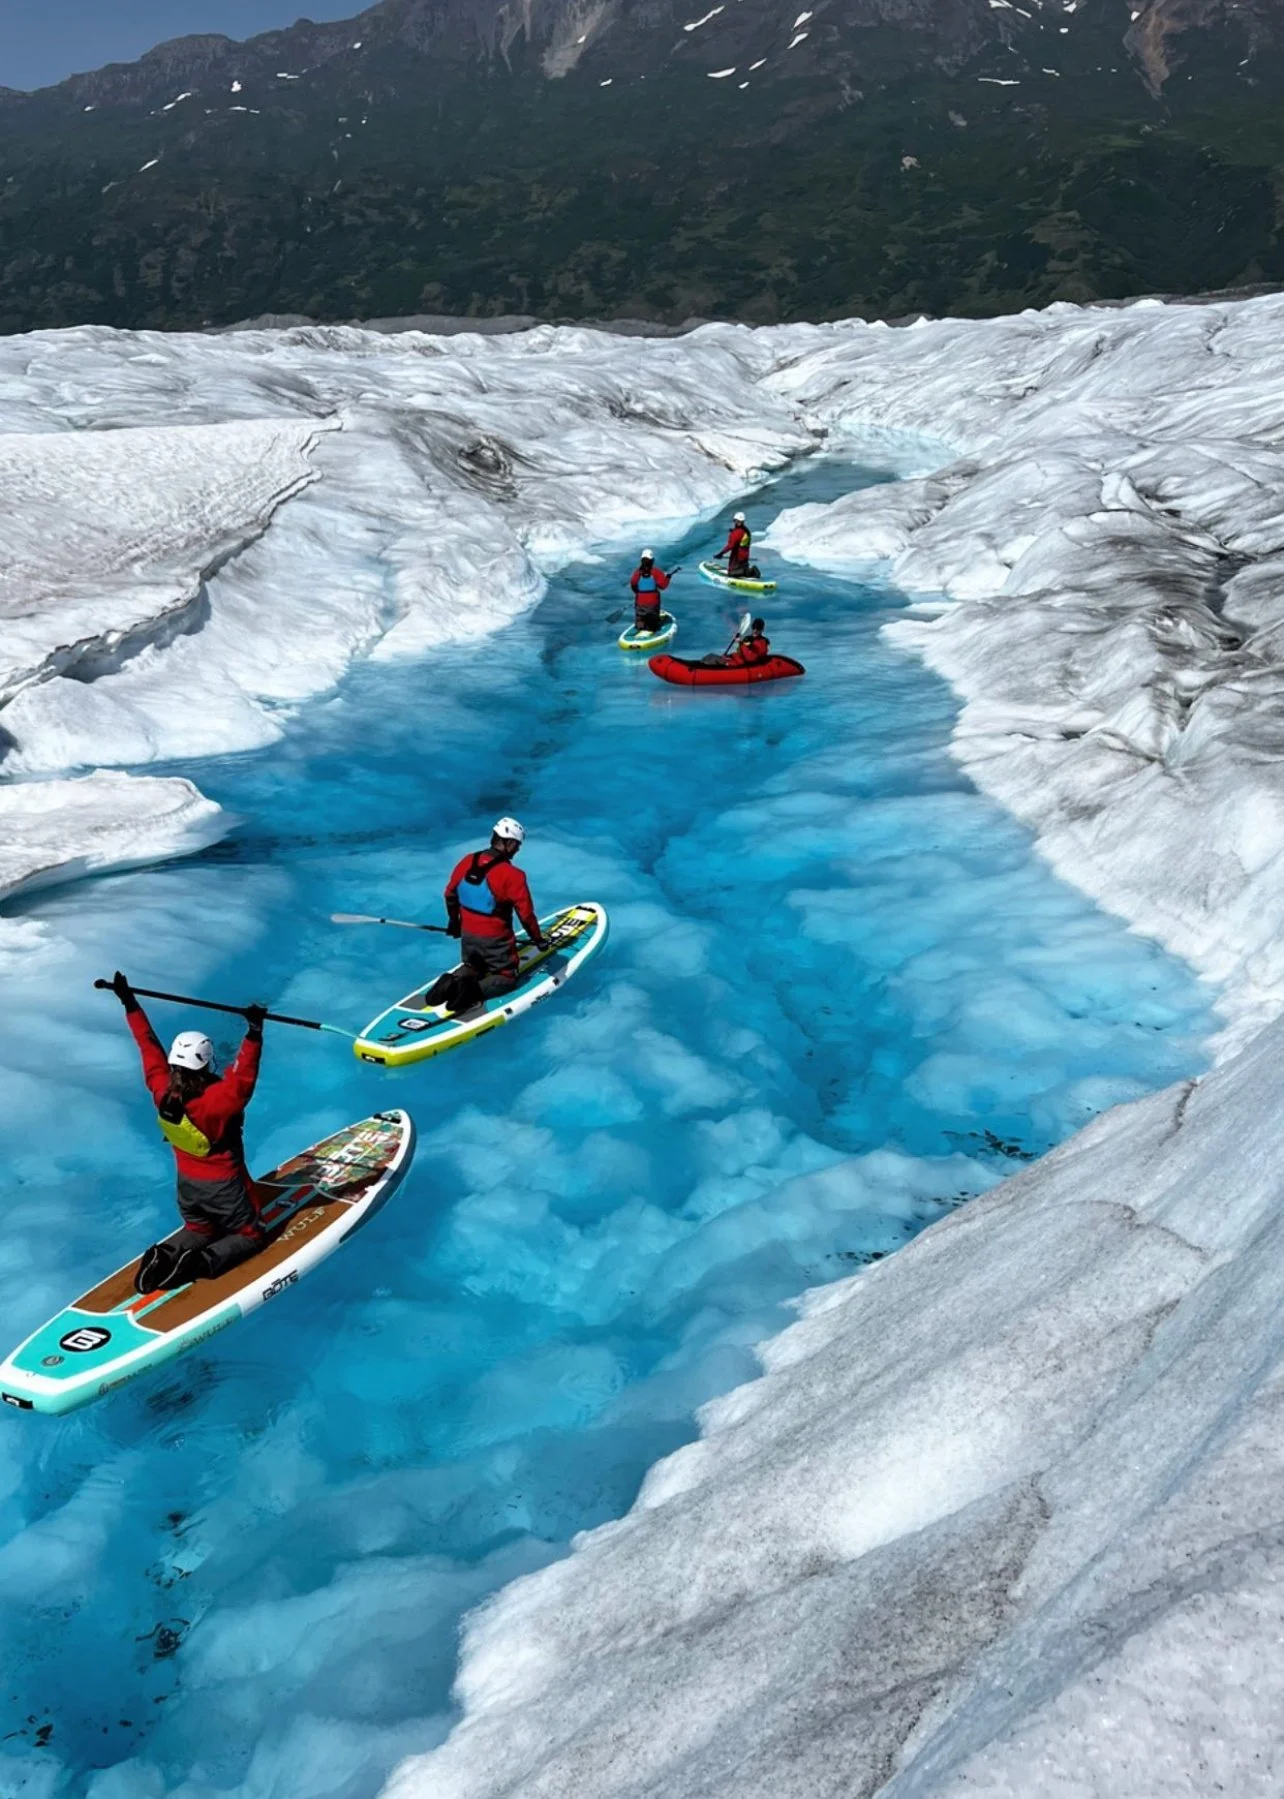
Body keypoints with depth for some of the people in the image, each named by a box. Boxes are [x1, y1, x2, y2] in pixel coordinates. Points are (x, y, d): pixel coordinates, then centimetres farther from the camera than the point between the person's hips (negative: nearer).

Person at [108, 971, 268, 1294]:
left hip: (187, 1183, 6)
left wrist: (130, 1004, 2)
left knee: (199, 1231, 29)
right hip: (223, 1186, -6)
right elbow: (243, 1074, -43)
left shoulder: (162, 1091, -16)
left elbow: (149, 1047, -7)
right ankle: (203, 1262, -14)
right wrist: (254, 1032, -51)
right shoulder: (219, 1099, -32)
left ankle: (165, 1254, -2)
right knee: (250, 1236, 14)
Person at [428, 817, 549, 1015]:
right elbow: (526, 914, -15)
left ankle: (453, 981, -3)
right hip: (495, 940, -6)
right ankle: (475, 991, -15)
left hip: (467, 935, 6)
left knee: (473, 968, 30)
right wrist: (538, 940, 1)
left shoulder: (467, 862, -3)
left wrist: (453, 921, 27)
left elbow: (450, 893, 10)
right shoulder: (512, 876, -21)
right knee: (507, 977, 14)